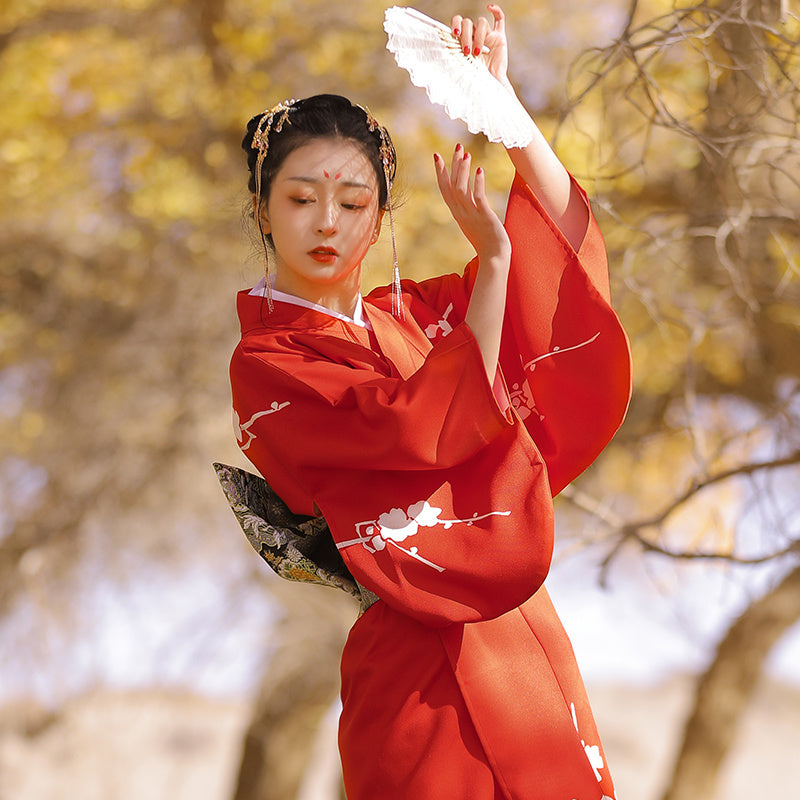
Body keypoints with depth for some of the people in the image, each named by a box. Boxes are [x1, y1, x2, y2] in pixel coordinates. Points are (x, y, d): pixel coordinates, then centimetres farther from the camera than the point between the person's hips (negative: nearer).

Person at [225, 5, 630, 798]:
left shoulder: (408, 313, 13)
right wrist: (493, 256, -16)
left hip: (527, 635, 6)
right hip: (428, 666, -6)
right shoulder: (266, 363, -5)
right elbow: (428, 427, -17)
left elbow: (566, 238, 10)